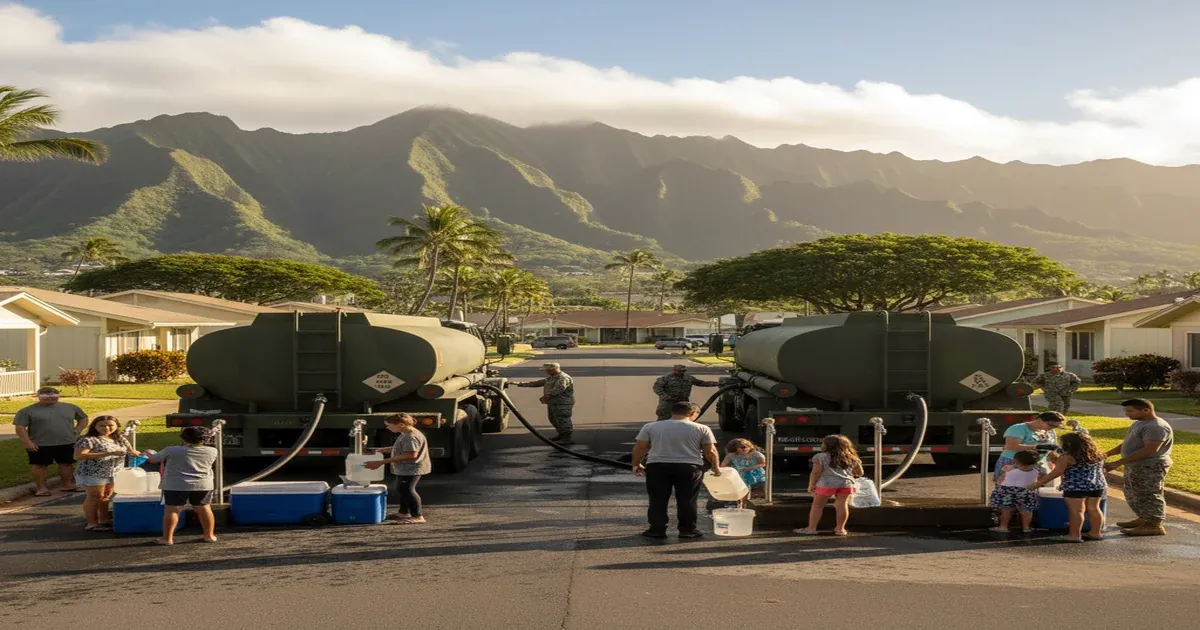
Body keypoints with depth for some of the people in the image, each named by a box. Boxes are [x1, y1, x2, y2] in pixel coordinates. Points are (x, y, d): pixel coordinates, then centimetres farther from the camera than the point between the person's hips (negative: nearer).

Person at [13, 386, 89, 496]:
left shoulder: (70, 407, 4)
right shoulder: (27, 411, -6)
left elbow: (83, 418, 14)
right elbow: (20, 427, -8)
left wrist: (77, 430, 1)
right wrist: (27, 442, -15)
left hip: (67, 443, 3)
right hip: (41, 445, -3)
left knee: (67, 464, 10)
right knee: (40, 465, 4)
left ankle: (67, 484, 23)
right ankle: (41, 487, 16)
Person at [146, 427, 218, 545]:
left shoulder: (171, 450, -5)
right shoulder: (212, 451, 0)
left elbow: (154, 459, 6)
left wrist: (148, 453, 29)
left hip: (176, 485, -2)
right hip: (203, 485, 2)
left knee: (172, 510, 3)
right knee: (204, 509, 10)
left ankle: (167, 538, 2)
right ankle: (209, 535, 14)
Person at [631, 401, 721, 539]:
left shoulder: (651, 426, 5)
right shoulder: (701, 429, 2)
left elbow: (639, 448, 5)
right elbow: (710, 451, 2)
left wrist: (636, 464, 17)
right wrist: (716, 467, 16)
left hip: (657, 466, 1)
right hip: (689, 467, -1)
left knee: (657, 500, 8)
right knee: (687, 500, 9)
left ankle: (657, 529, 8)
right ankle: (687, 530, 11)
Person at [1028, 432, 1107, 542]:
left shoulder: (1067, 457, -9)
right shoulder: (1098, 455, 11)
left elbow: (1056, 473, -10)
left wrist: (1038, 483, -4)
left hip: (1075, 487, -7)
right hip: (1097, 485, 7)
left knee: (1076, 510, -4)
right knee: (1093, 509, 13)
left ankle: (1074, 535, -4)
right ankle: (1096, 532, 19)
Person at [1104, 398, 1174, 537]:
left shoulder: (1156, 427, -20)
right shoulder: (1139, 423, 14)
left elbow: (1150, 449, -27)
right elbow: (1127, 444, 22)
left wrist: (1118, 463, -28)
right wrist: (1107, 454, 7)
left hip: (1151, 467, -10)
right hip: (1136, 466, 10)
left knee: (1149, 496, -5)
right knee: (1134, 494, 18)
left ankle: (1154, 526, 2)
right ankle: (1144, 519, 29)